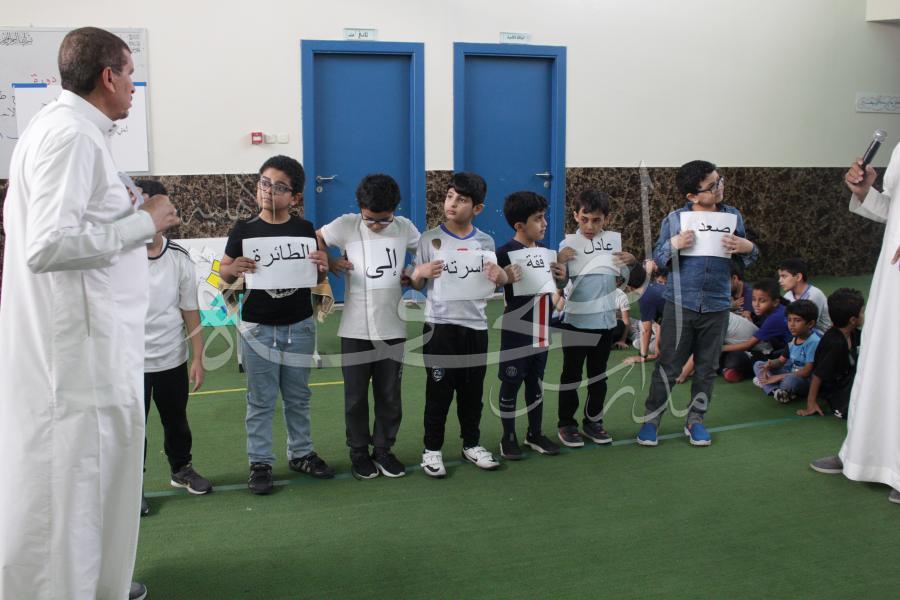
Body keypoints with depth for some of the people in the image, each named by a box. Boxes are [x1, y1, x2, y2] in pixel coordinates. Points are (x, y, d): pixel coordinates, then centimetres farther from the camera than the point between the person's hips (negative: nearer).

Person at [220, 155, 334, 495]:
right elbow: (224, 274, 1)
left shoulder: (304, 230, 1)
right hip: (258, 328, -2)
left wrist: (322, 267, -15)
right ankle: (260, 463, 17)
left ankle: (301, 453, 29)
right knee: (261, 400, 6)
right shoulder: (244, 230, -4)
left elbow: (316, 278, 8)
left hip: (300, 327, 2)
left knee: (298, 396, 15)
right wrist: (234, 269, -22)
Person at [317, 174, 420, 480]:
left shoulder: (404, 227, -1)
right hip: (355, 329, -2)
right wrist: (332, 264, -11)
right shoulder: (345, 225, -7)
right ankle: (359, 452, 24)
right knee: (356, 396, 8)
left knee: (390, 395, 11)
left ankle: (383, 449, 27)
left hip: (392, 328, 2)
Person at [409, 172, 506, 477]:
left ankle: (471, 444, 28)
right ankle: (432, 449, 15)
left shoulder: (485, 242, 5)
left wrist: (498, 275, -8)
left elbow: (495, 281, 14)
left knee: (473, 391, 12)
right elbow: (416, 286, 3)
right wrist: (420, 273, -19)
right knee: (439, 392, 2)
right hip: (439, 326, -3)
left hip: (475, 326, 3)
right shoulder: (429, 239, -2)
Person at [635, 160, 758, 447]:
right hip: (680, 304, -2)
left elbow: (748, 257, 11)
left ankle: (695, 419, 25)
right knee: (669, 366, 2)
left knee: (707, 367, 11)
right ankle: (651, 418, 15)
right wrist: (673, 244, -20)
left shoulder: (733, 216, 4)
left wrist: (747, 247, -12)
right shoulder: (674, 219, -3)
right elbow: (657, 258, -1)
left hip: (717, 306, 3)